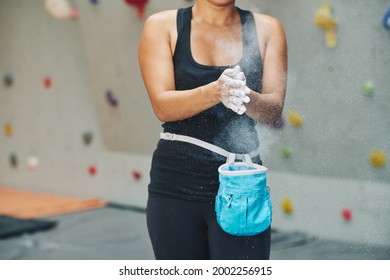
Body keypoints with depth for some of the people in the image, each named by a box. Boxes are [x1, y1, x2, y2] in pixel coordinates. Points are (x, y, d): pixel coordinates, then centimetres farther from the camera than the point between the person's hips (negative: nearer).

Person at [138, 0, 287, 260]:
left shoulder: (266, 29, 6)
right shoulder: (162, 26, 3)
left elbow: (274, 110, -5)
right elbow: (162, 106, -10)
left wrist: (245, 97, -28)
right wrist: (215, 92, -29)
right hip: (176, 187, 0)